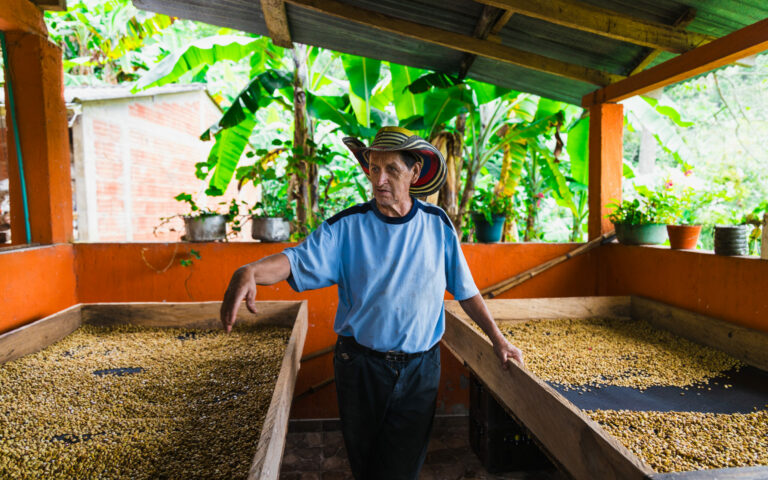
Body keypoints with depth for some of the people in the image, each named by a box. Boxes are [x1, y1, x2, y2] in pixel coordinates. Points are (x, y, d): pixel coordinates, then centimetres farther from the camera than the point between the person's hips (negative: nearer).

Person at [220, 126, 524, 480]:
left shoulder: (438, 225, -1)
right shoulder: (347, 226, -7)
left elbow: (465, 290, 6)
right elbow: (297, 259, -19)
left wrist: (498, 340, 8)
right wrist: (251, 271, -39)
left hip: (420, 368, 1)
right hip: (360, 366, 0)